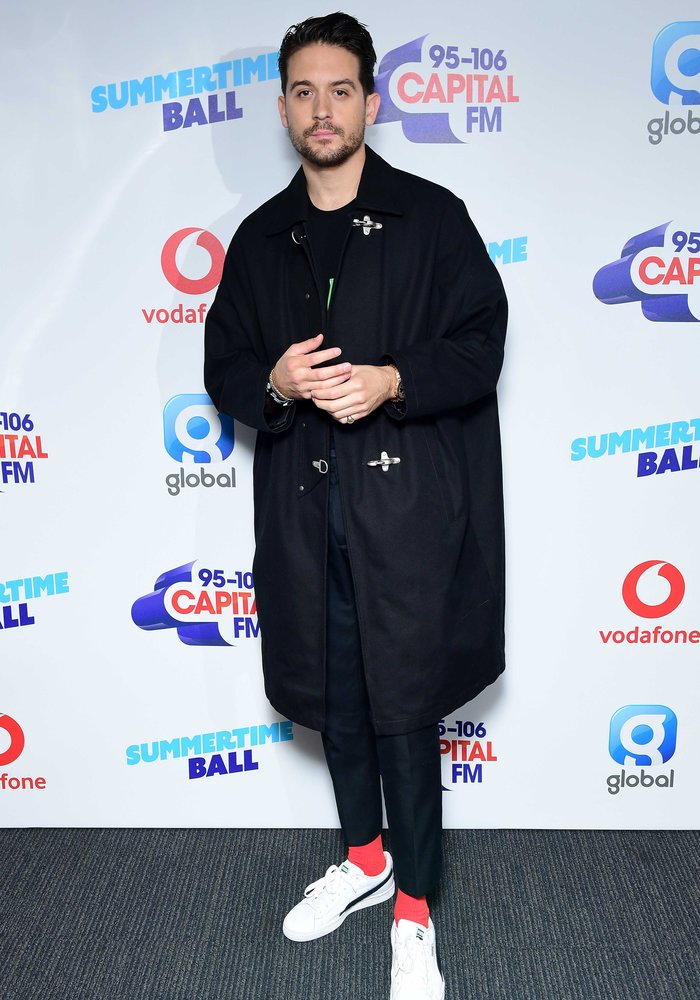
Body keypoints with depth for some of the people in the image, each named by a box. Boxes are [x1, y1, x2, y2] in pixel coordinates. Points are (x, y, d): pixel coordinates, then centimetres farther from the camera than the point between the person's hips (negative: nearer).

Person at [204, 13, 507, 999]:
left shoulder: (431, 216, 1)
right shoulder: (261, 239, 11)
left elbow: (482, 342, -2)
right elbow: (224, 367, 12)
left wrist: (391, 381, -18)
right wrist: (276, 380, -10)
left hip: (407, 506, -4)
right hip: (304, 509, 4)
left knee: (403, 705, 1)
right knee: (332, 696, 16)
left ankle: (414, 911, 20)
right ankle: (365, 857, 39)